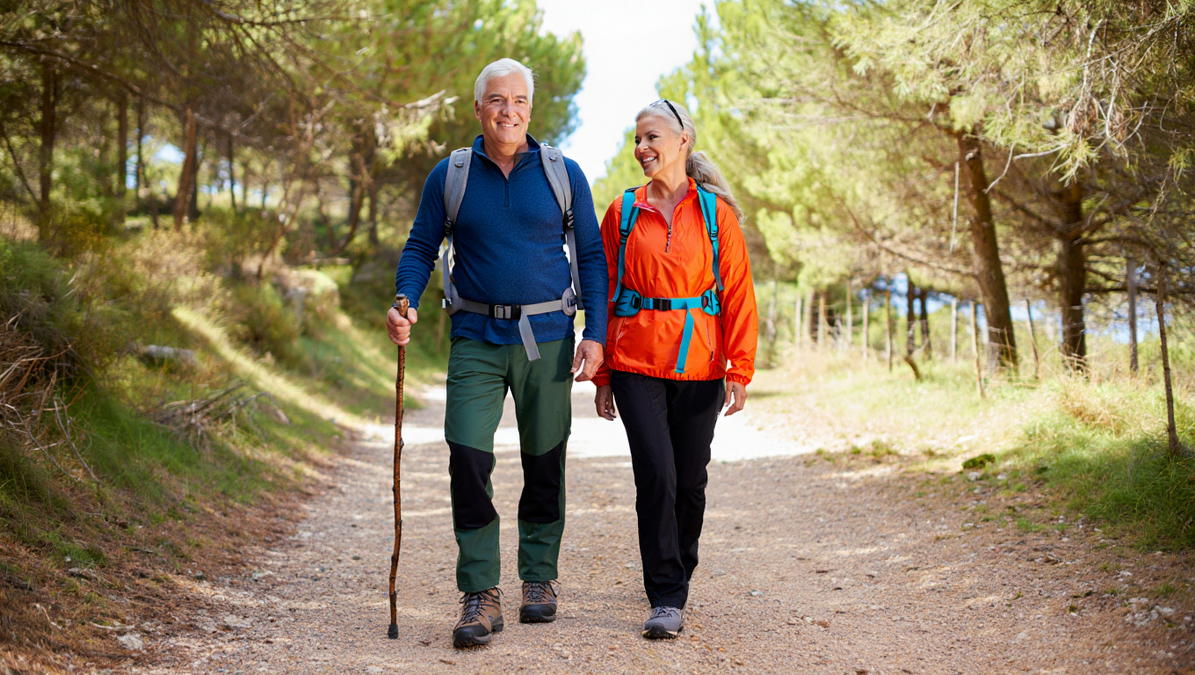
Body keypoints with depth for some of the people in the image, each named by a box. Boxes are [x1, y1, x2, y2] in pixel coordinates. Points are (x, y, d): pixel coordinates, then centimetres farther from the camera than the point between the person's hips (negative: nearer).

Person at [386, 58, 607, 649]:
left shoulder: (562, 174, 4)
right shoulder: (449, 177, 4)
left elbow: (591, 256, 6)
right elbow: (420, 248, 8)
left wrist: (595, 334, -3)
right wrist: (405, 303, -12)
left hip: (546, 337, 0)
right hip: (476, 339, 0)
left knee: (544, 462, 8)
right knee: (468, 456, -12)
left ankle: (539, 577, 25)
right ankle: (480, 595, -5)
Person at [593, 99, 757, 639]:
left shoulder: (715, 211, 4)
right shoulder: (623, 213, 7)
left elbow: (738, 292, 2)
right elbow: (604, 292, 9)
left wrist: (739, 370, -6)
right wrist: (602, 375, 6)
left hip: (698, 363, 0)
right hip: (637, 362, 0)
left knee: (690, 479, 5)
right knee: (655, 476, -10)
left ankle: (678, 574, 29)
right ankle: (665, 600, -5)